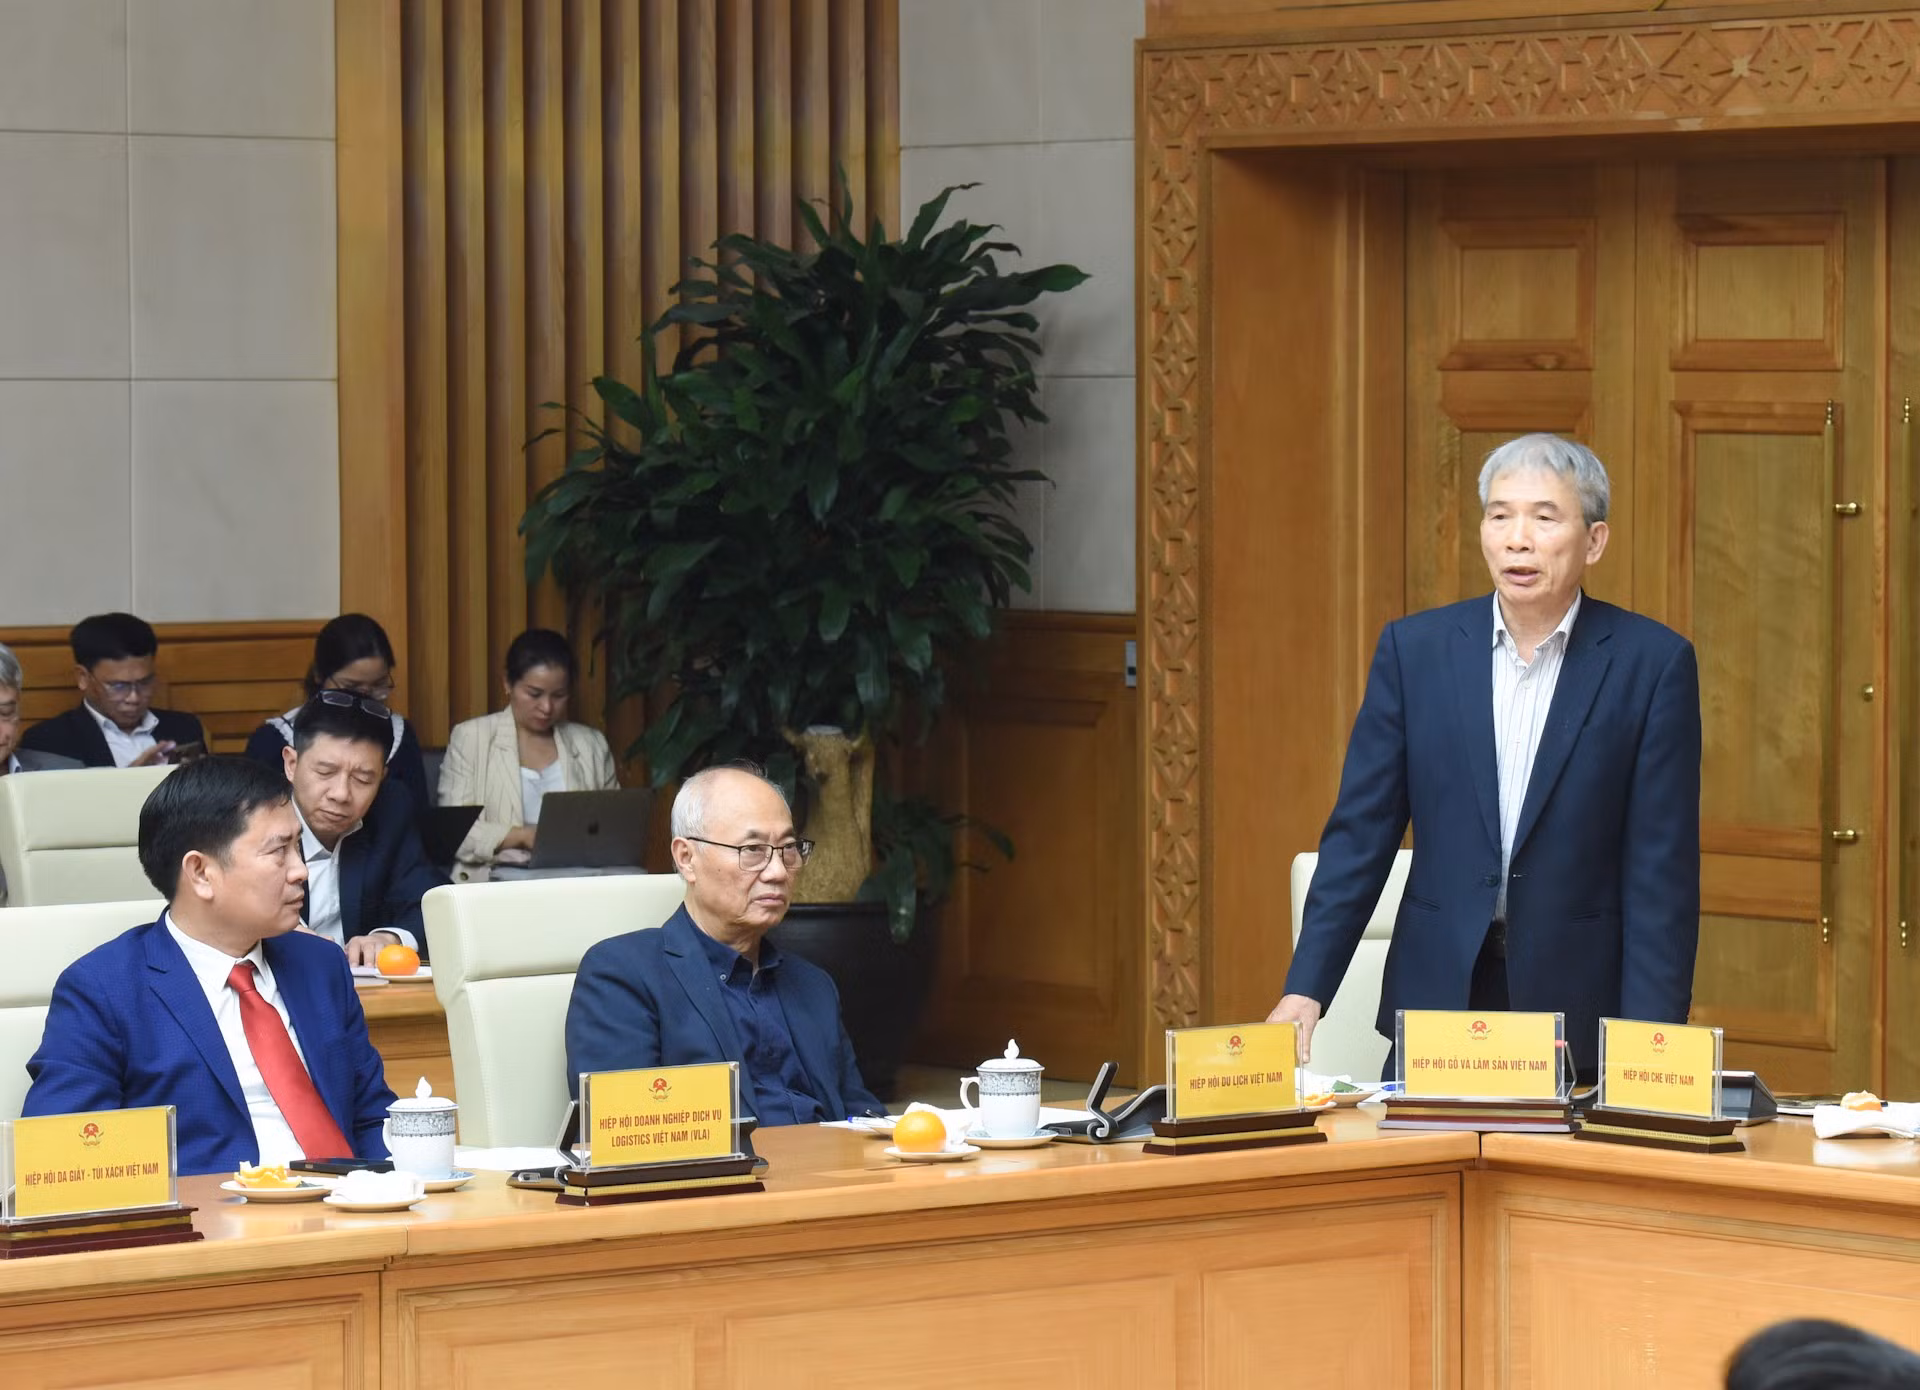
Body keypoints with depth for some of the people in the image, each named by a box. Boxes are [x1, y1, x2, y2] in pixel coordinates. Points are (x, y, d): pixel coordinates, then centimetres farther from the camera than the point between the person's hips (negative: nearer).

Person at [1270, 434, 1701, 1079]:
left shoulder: (1654, 663, -4)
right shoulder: (1414, 648, 3)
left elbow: (1661, 872, -5)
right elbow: (1361, 833, 3)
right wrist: (1305, 989, -7)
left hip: (1578, 1006, -2)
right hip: (1438, 996, 2)